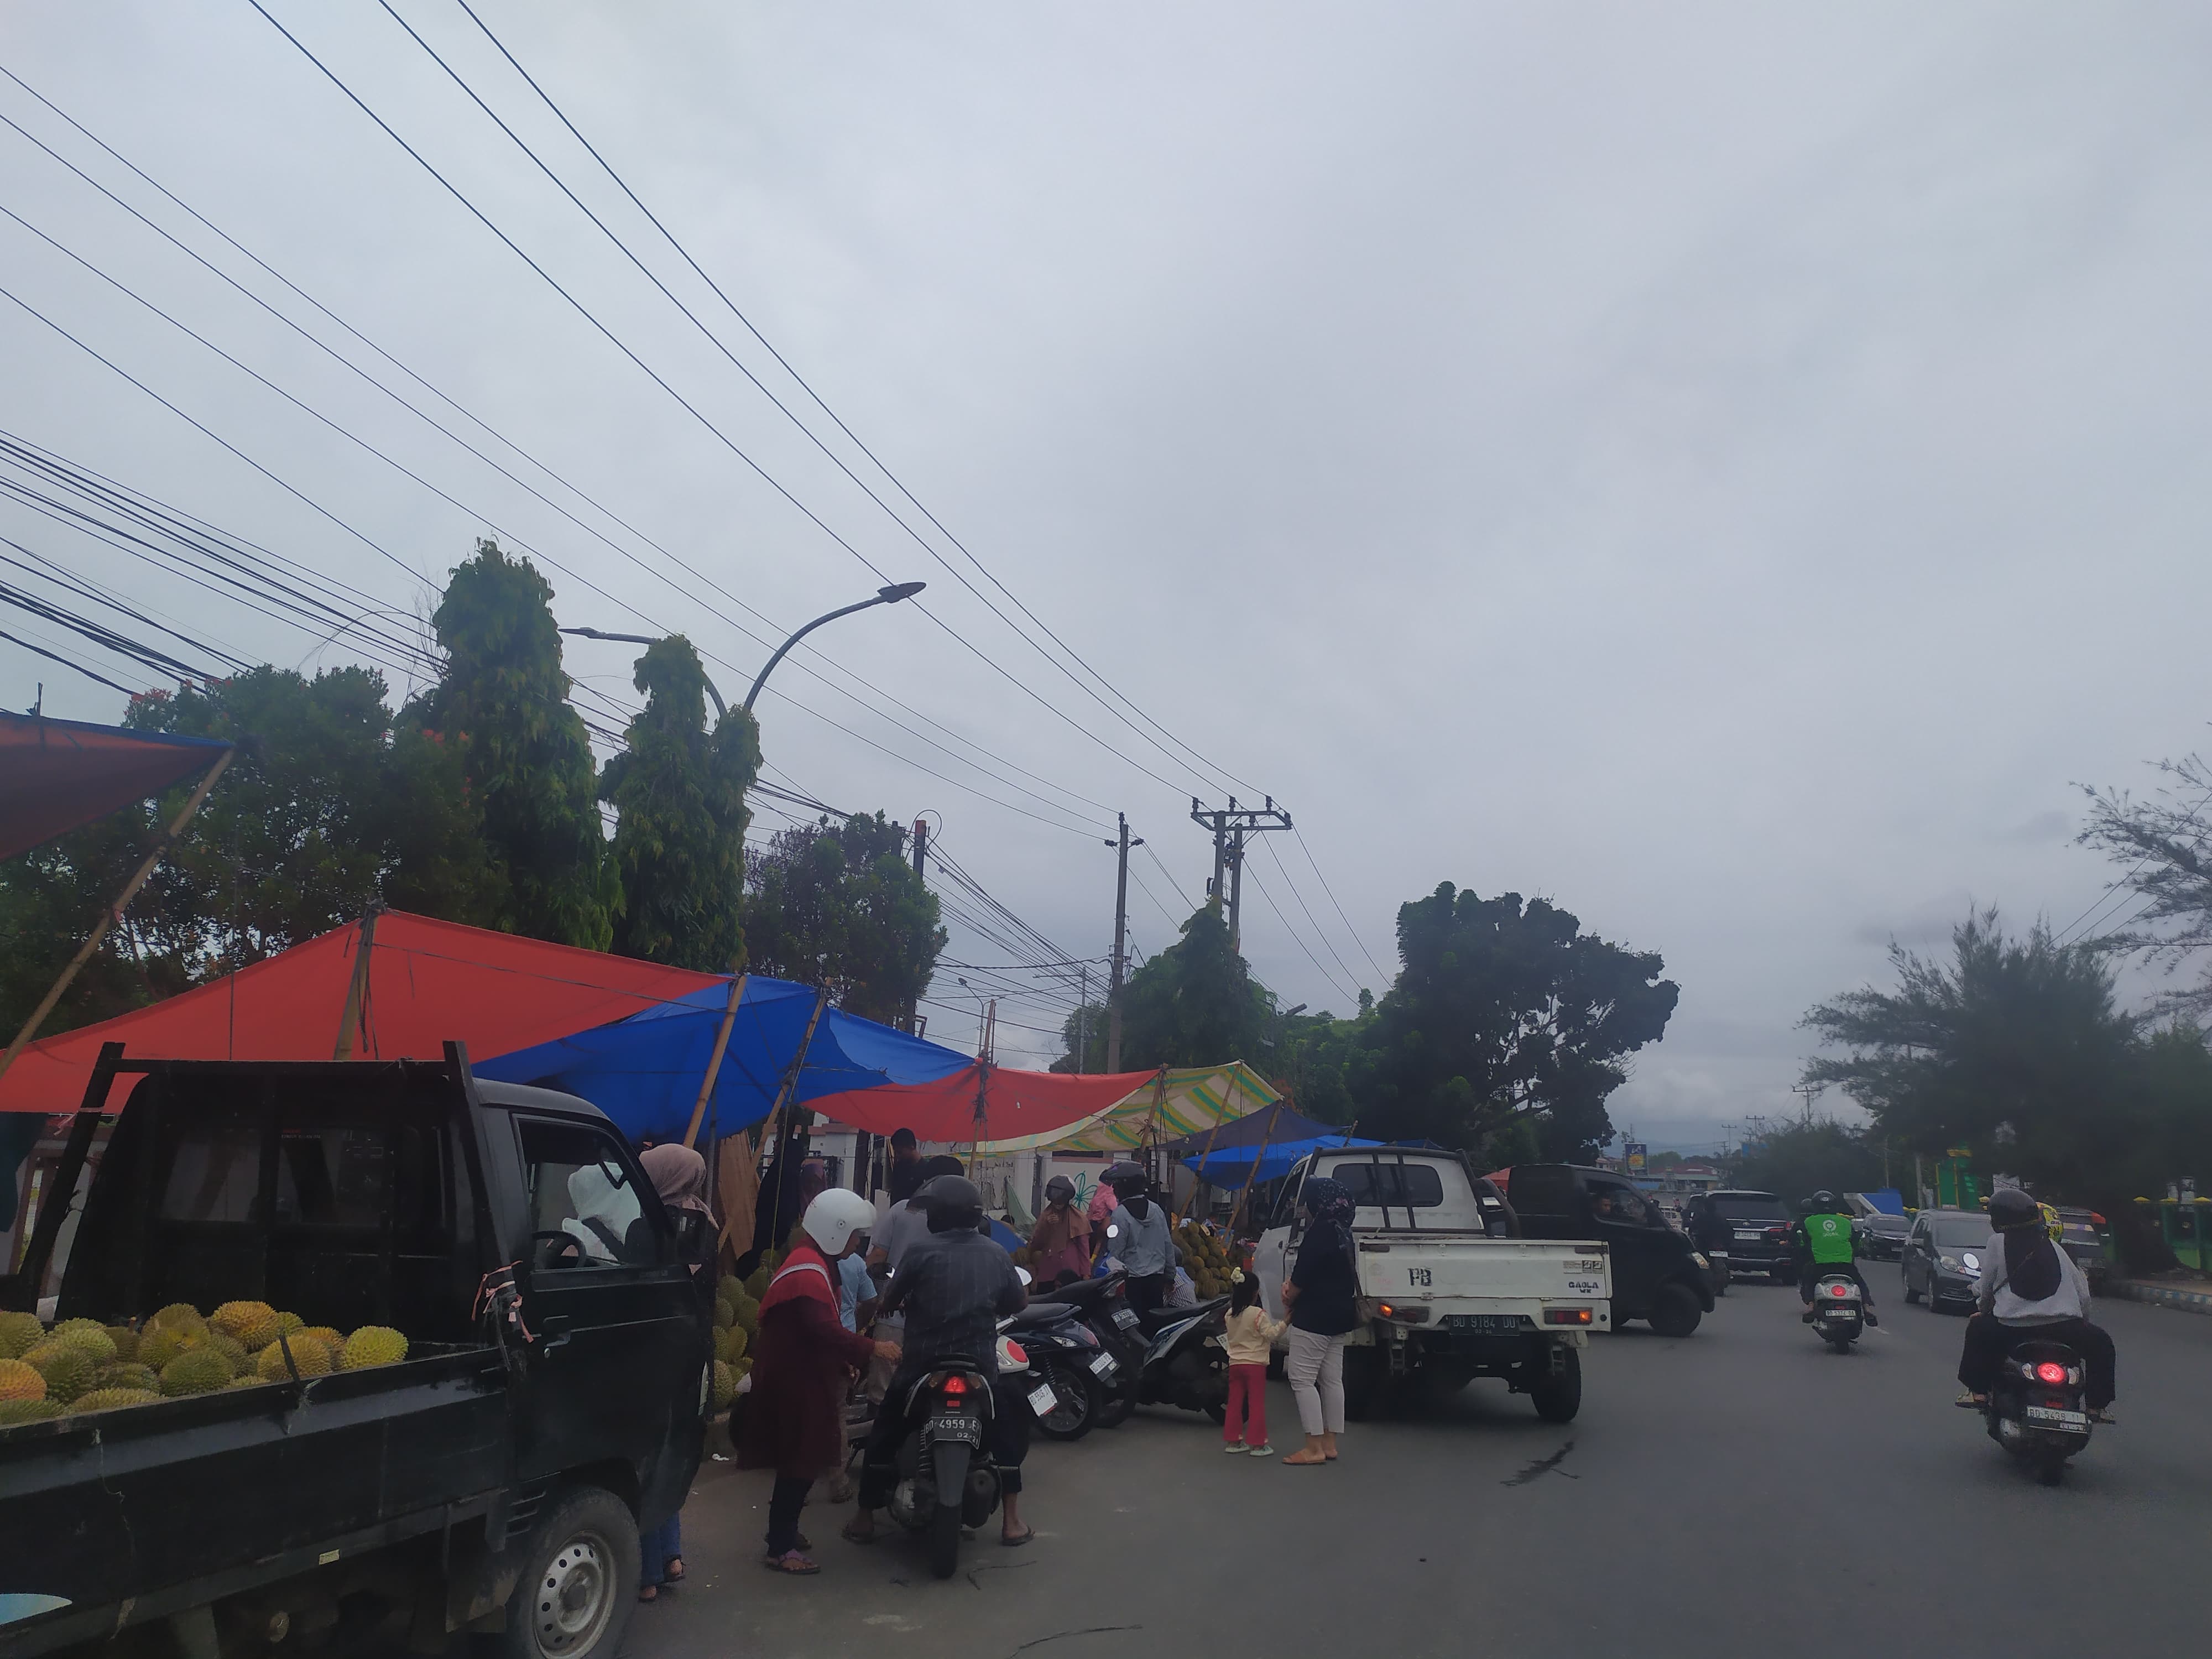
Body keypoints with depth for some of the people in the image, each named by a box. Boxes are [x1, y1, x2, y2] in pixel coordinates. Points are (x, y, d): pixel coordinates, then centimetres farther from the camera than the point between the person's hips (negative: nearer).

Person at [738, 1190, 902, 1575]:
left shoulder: (808, 1261, 14)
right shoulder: (809, 1272, -22)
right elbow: (824, 1329, -30)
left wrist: (842, 1359, 17)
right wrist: (869, 1349, -24)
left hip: (799, 1376, 11)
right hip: (796, 1382, -11)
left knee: (799, 1462, 19)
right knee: (801, 1464, -4)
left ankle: (783, 1528, 32)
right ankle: (780, 1549, 5)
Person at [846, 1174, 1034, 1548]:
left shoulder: (922, 1251, -8)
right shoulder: (996, 1255, 2)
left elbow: (888, 1303, -4)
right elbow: (1020, 1303, 12)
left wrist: (909, 1304, 18)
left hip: (923, 1363, -2)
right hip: (981, 1364, 2)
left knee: (885, 1433, 16)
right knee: (1007, 1430, 19)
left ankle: (865, 1517, 19)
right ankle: (1011, 1522, 16)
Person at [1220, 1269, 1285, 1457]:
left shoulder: (1230, 1315, 6)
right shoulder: (1258, 1314, -13)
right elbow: (1271, 1334, -17)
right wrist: (1285, 1323, -15)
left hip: (1235, 1363, 6)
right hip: (1255, 1364, -6)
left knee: (1235, 1403, 11)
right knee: (1257, 1404, -1)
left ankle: (1232, 1440, 15)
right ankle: (1257, 1443, 0)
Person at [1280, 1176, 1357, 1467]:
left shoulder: (1320, 1231, -19)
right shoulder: (1342, 1232, 12)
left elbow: (1304, 1273, -18)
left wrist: (1289, 1298, 0)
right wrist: (1292, 1285, 3)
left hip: (1315, 1316, -10)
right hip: (1338, 1315, 10)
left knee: (1302, 1378, -5)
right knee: (1332, 1380, 12)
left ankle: (1314, 1448, -5)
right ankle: (1329, 1444, 17)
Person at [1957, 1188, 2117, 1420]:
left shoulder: (1998, 1244, 5)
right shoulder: (2054, 1248, 15)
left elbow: (1986, 1287, 11)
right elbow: (2082, 1293, 15)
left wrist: (1983, 1309, 30)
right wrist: (2081, 1321, 31)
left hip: (2011, 1329, -2)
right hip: (2064, 1328, 2)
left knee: (1977, 1327, 27)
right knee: (2100, 1342, 30)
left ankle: (1978, 1391, 21)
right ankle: (2097, 1405, 26)